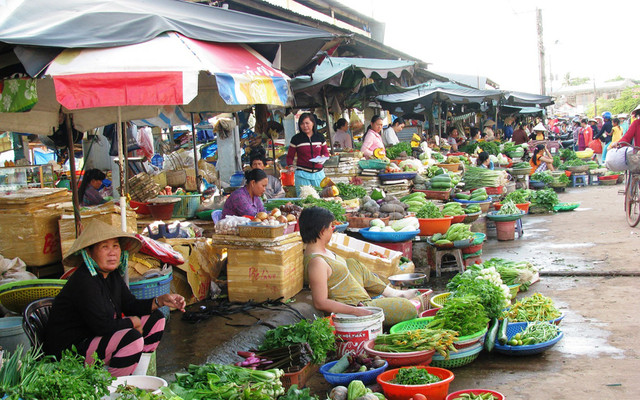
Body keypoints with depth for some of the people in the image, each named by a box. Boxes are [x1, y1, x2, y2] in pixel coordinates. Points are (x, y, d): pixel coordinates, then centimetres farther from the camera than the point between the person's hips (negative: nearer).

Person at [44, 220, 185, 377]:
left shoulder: (112, 275, 4)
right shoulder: (84, 282, -25)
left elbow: (130, 305, 10)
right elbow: (102, 326, -28)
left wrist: (161, 300, -5)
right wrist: (132, 322, -12)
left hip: (95, 337, 10)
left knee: (155, 319, 9)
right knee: (132, 338, -31)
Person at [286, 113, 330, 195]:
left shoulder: (320, 137, 6)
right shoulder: (296, 139, -1)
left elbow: (326, 152, 17)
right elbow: (290, 156, 4)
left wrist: (323, 157, -6)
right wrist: (290, 166, -14)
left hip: (318, 173, 3)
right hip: (302, 174, -3)